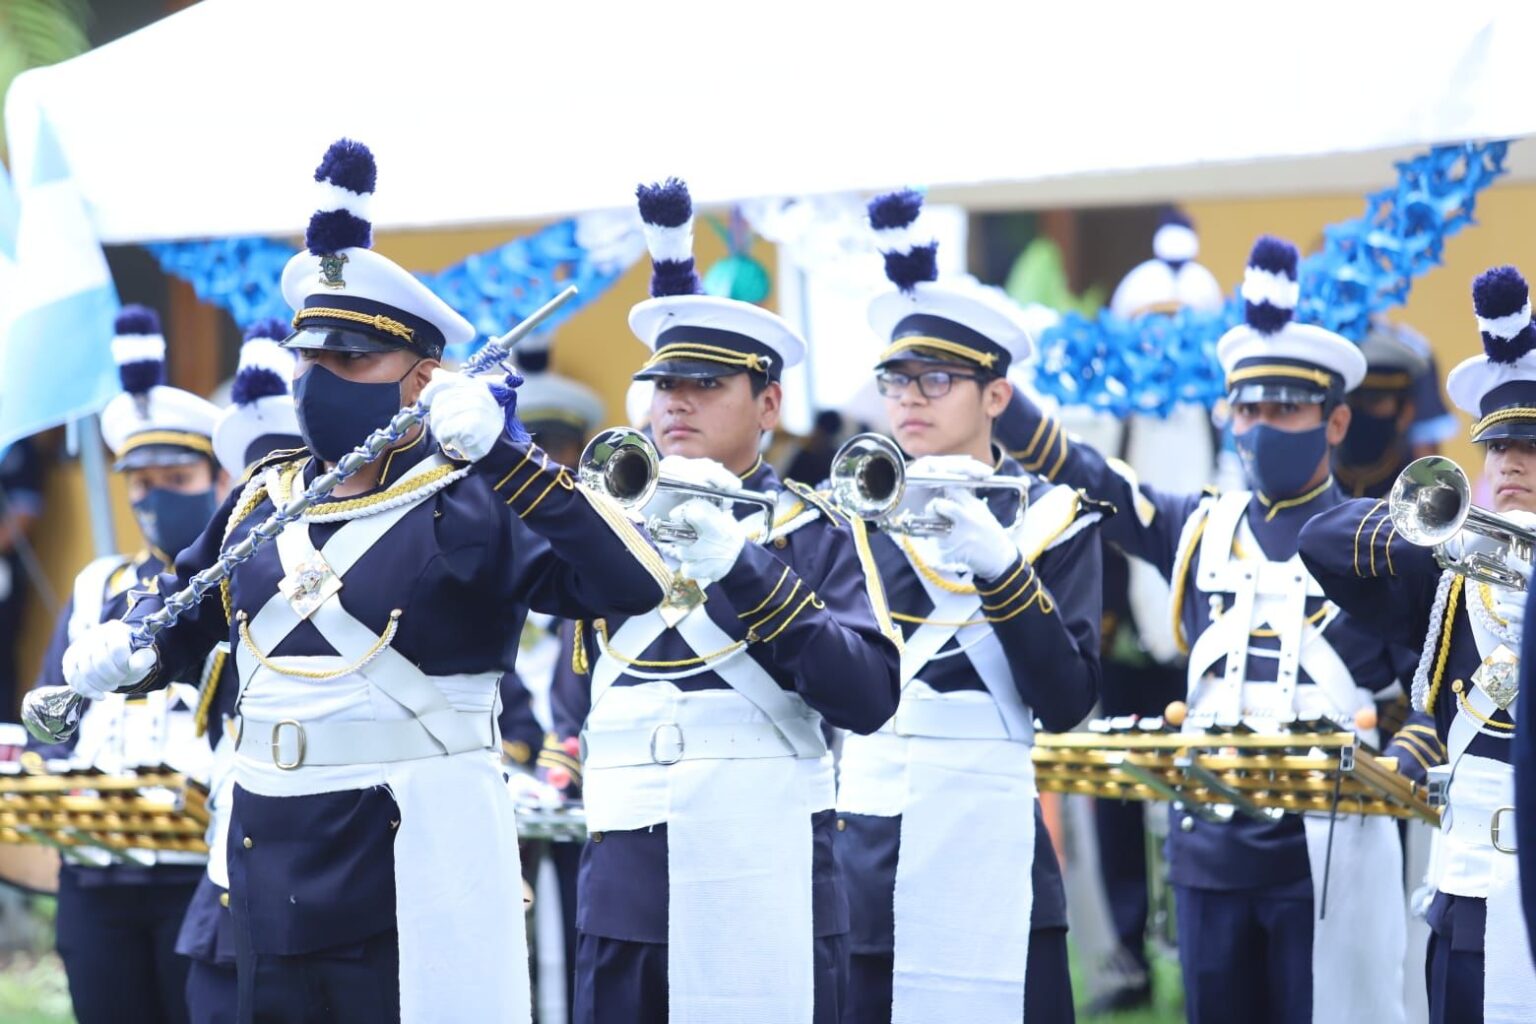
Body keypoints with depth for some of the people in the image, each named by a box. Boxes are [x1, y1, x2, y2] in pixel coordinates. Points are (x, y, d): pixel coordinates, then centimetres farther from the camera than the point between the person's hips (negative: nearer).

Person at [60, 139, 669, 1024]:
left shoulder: (470, 505, -8)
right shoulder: (263, 503, 12)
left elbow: (632, 583, -22)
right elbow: (183, 605, 29)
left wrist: (508, 453, -27)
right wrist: (119, 651, 7)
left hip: (420, 874, -7)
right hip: (272, 871, 7)